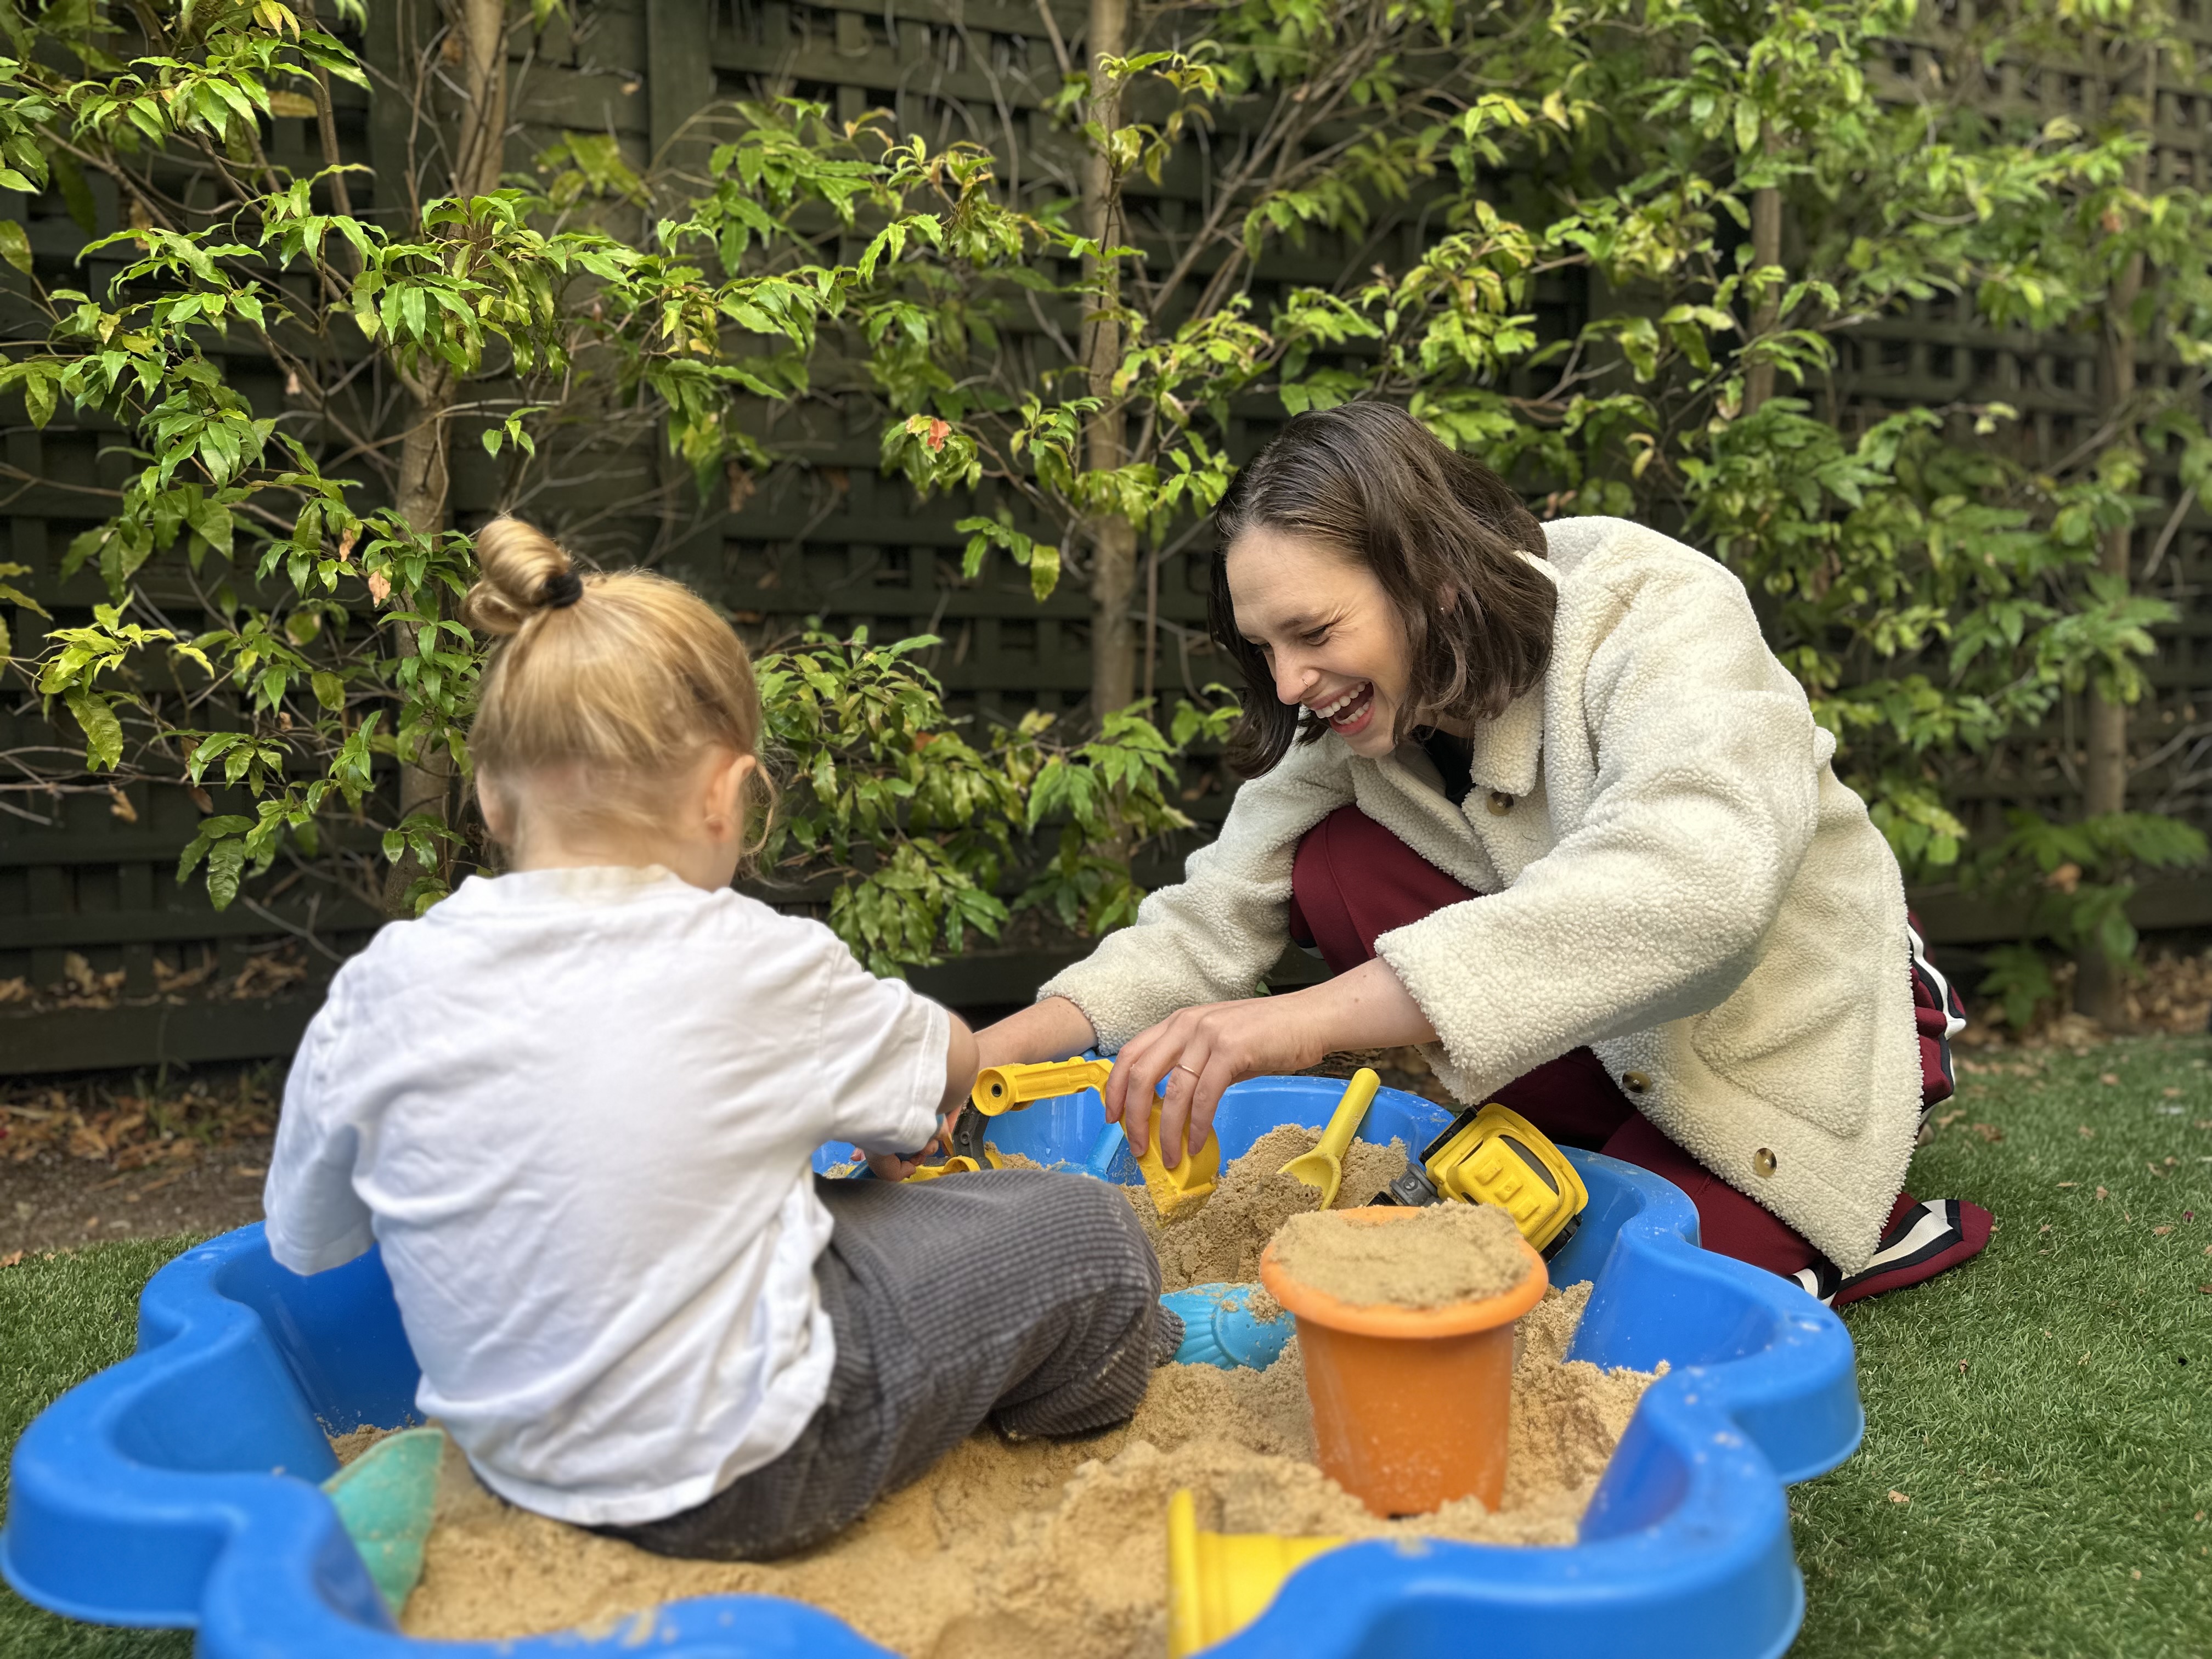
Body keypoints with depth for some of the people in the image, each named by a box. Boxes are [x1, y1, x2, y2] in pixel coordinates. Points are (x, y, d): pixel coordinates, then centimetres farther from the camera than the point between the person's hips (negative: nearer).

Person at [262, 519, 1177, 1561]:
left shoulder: (381, 988, -9)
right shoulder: (755, 965, -16)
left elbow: (305, 1241, 6)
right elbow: (948, 1064, 5)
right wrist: (875, 1122, 28)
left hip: (509, 1452, 6)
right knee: (1090, 1236, 8)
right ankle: (1101, 1363, 38)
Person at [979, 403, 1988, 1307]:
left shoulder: (1655, 611, -28)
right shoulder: (1353, 712, -10)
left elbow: (1690, 883, -46)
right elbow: (1208, 923, -9)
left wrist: (1312, 1018, -53)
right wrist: (986, 1056, -25)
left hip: (1797, 1031, -5)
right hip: (1617, 1041, 6)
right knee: (1336, 869, -16)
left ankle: (1850, 1227, 1)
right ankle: (1627, 1160, -7)